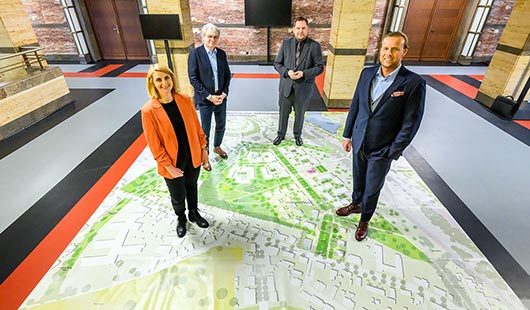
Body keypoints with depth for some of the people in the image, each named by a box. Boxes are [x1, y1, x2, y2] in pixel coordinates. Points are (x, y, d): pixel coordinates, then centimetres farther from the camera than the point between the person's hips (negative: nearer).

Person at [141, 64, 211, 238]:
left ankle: (194, 213, 52)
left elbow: (196, 127, -1)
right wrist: (169, 166, -14)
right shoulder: (149, 110, -19)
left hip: (193, 156, 3)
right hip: (173, 162, -3)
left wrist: (203, 150, 2)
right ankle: (181, 219, 49)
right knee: (178, 196, 17)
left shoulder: (185, 100, -9)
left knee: (192, 187, 25)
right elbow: (154, 144, -14)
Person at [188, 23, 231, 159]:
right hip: (205, 99, -4)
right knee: (205, 130, 7)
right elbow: (193, 79, -12)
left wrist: (224, 93, -6)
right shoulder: (195, 53, -9)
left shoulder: (222, 53, 5)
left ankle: (217, 147, 42)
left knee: (221, 126, 18)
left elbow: (227, 75, 7)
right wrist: (209, 96, -16)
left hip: (221, 98, 5)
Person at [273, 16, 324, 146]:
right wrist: (287, 72, -18)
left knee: (300, 114, 16)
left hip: (303, 88, -1)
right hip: (286, 86, 1)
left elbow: (319, 67, -7)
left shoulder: (314, 46, -7)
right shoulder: (286, 43, -1)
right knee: (283, 113, 15)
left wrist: (304, 73, -22)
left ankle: (297, 134, 40)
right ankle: (281, 134, 37)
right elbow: (277, 63, 2)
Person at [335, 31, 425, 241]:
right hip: (359, 142, 4)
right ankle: (356, 204, 51)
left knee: (372, 189, 12)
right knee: (358, 179, 24)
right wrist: (347, 134, 7)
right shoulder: (367, 73, -2)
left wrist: (392, 153, -11)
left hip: (382, 149, -4)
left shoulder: (414, 83, -16)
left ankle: (364, 220, 38)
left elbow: (410, 124, -13)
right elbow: (355, 105, 5)